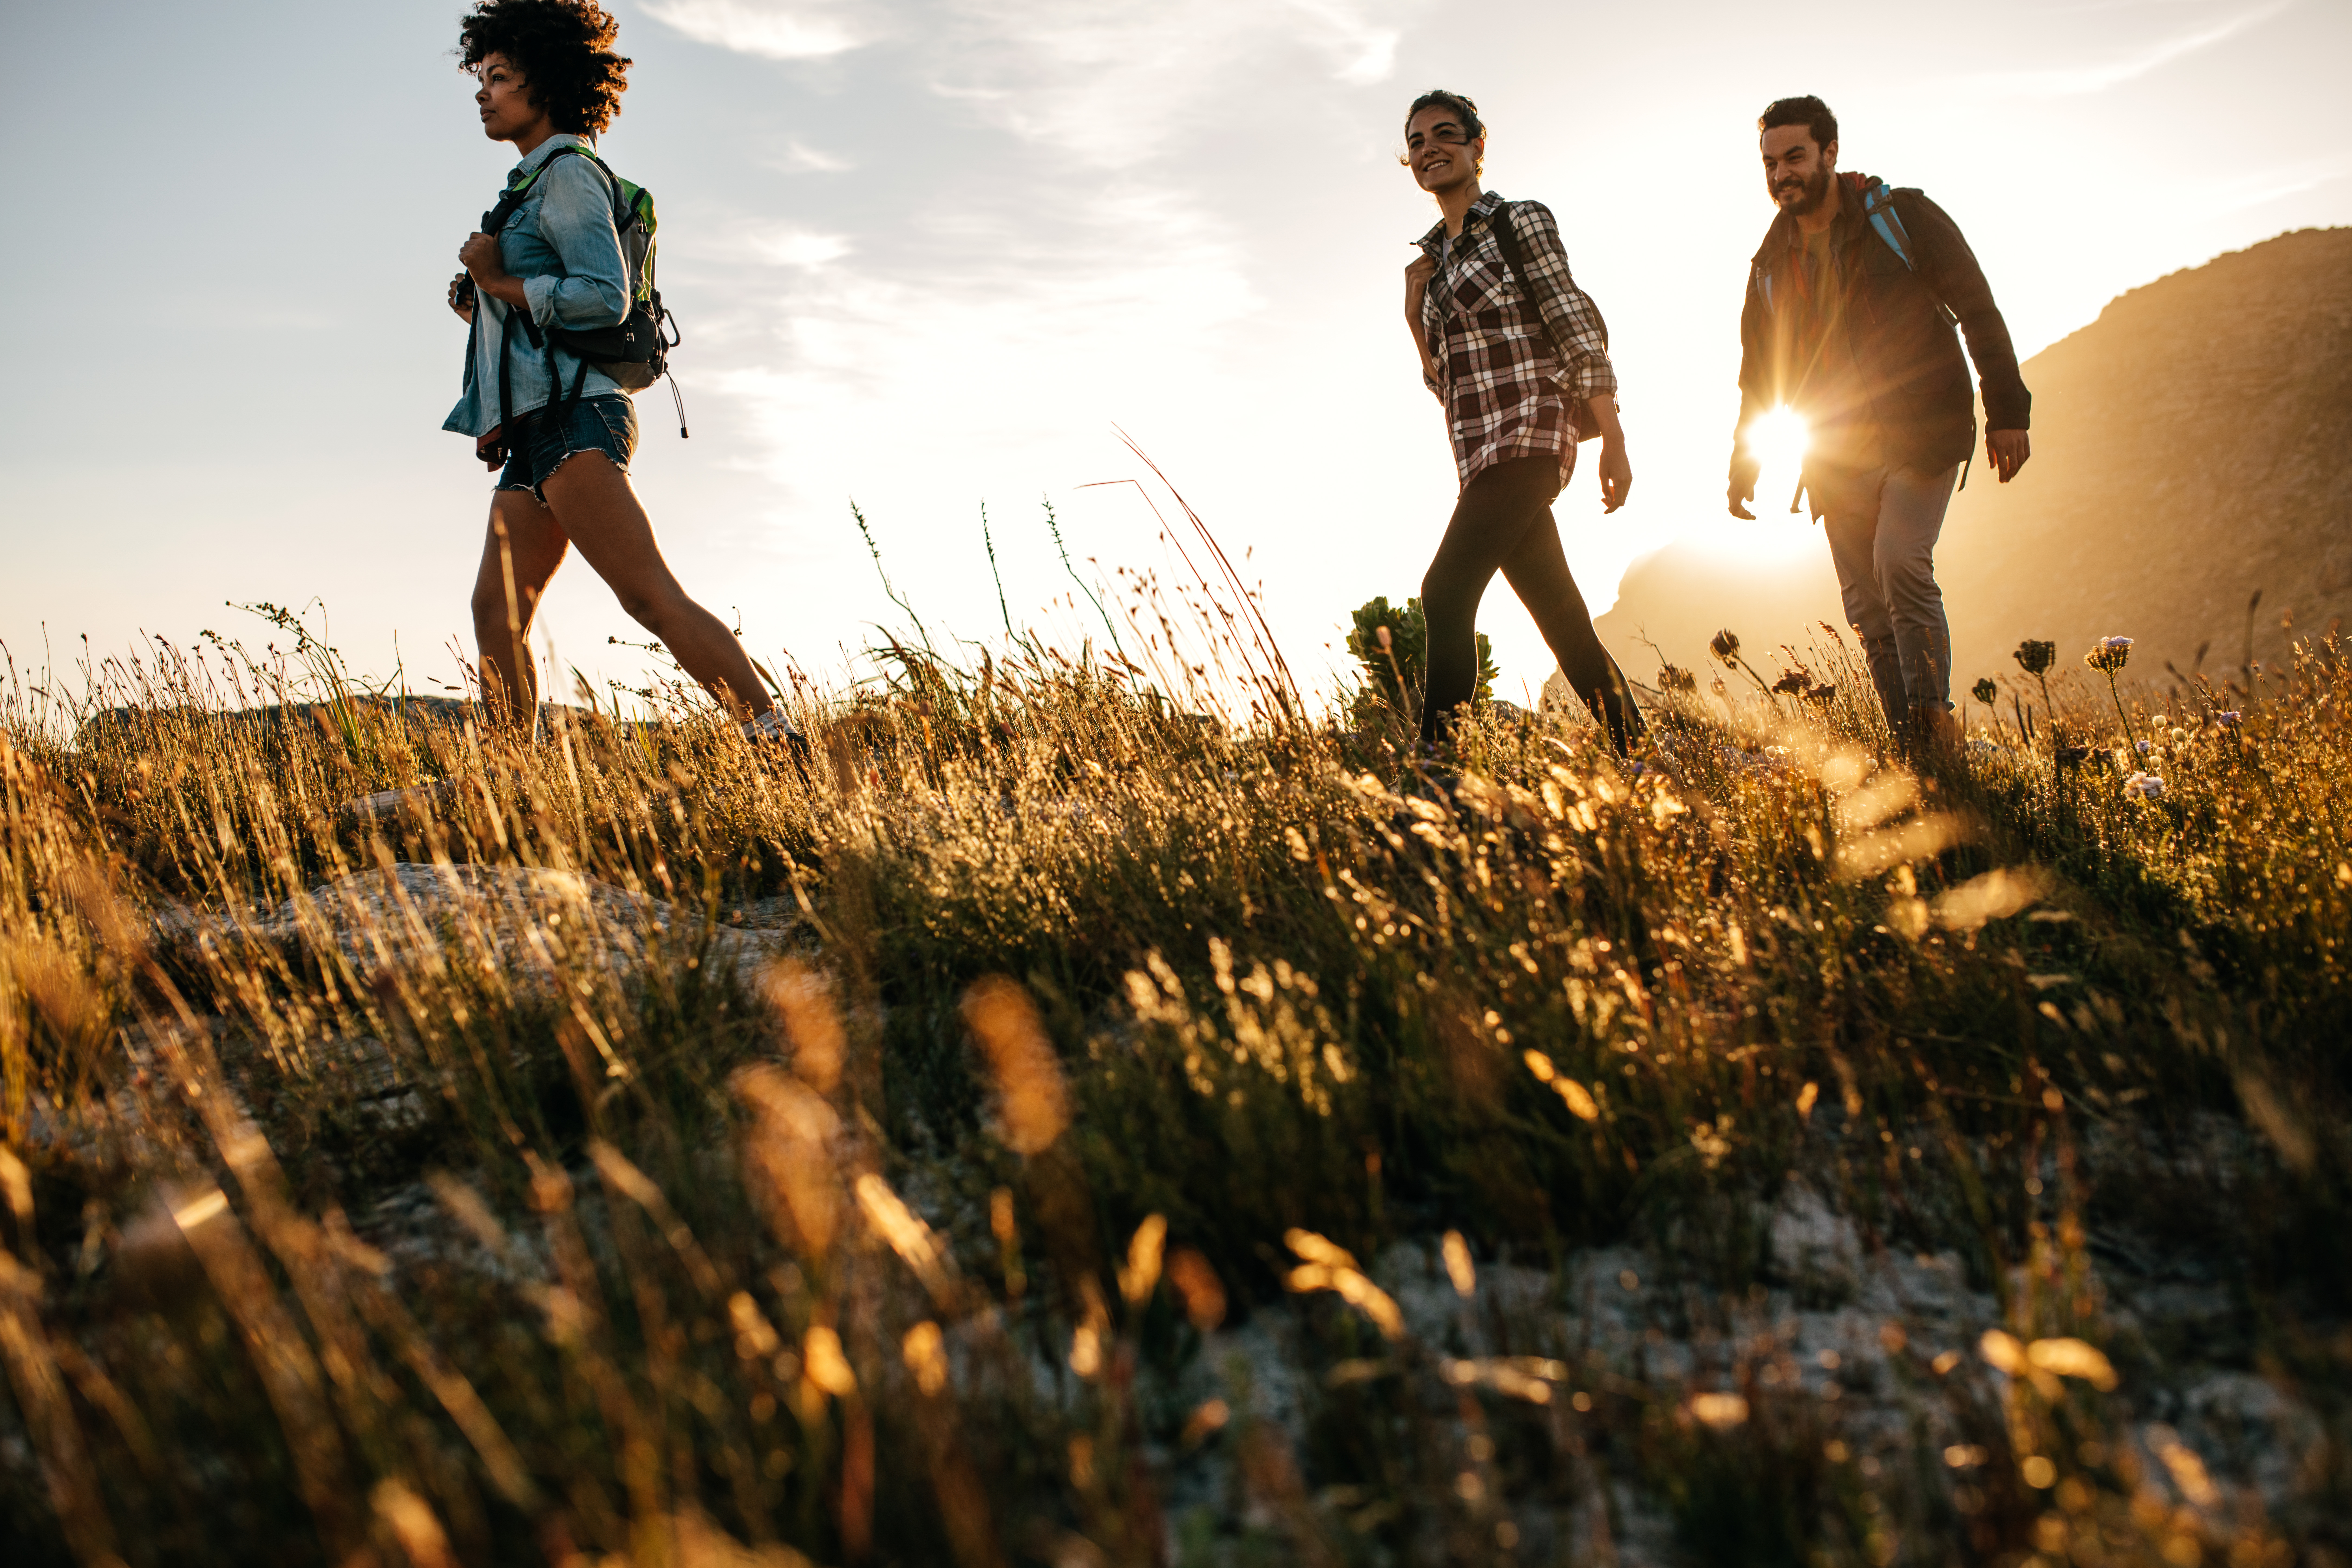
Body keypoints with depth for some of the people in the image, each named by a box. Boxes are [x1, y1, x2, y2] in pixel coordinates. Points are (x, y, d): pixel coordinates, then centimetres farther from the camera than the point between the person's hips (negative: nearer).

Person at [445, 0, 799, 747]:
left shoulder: (566, 169, -3)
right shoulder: (533, 183, 26)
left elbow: (607, 297, -16)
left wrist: (504, 283, -8)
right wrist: (480, 306, 14)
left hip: (570, 417, -10)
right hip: (536, 432, 10)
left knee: (652, 598, -21)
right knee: (497, 615, 8)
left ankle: (781, 745, -28)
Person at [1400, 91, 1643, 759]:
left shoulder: (1520, 222, 0)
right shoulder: (1435, 259, 20)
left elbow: (1579, 332, -7)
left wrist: (1613, 441, -14)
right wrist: (1414, 313, 5)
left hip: (1526, 434, -7)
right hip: (1481, 453, 7)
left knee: (1446, 592, -21)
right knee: (1565, 622, 5)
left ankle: (1436, 756, -21)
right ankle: (1637, 753, 11)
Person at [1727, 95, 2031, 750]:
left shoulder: (1902, 218, -2)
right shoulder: (1772, 264, 10)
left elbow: (1978, 311, -3)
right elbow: (1759, 374, 17)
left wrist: (2006, 411, -10)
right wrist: (1745, 466, 10)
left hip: (1920, 432, -4)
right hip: (1839, 454, 4)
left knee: (1901, 561, -25)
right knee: (1867, 609, 1)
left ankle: (1935, 730, -18)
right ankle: (1909, 747, 9)